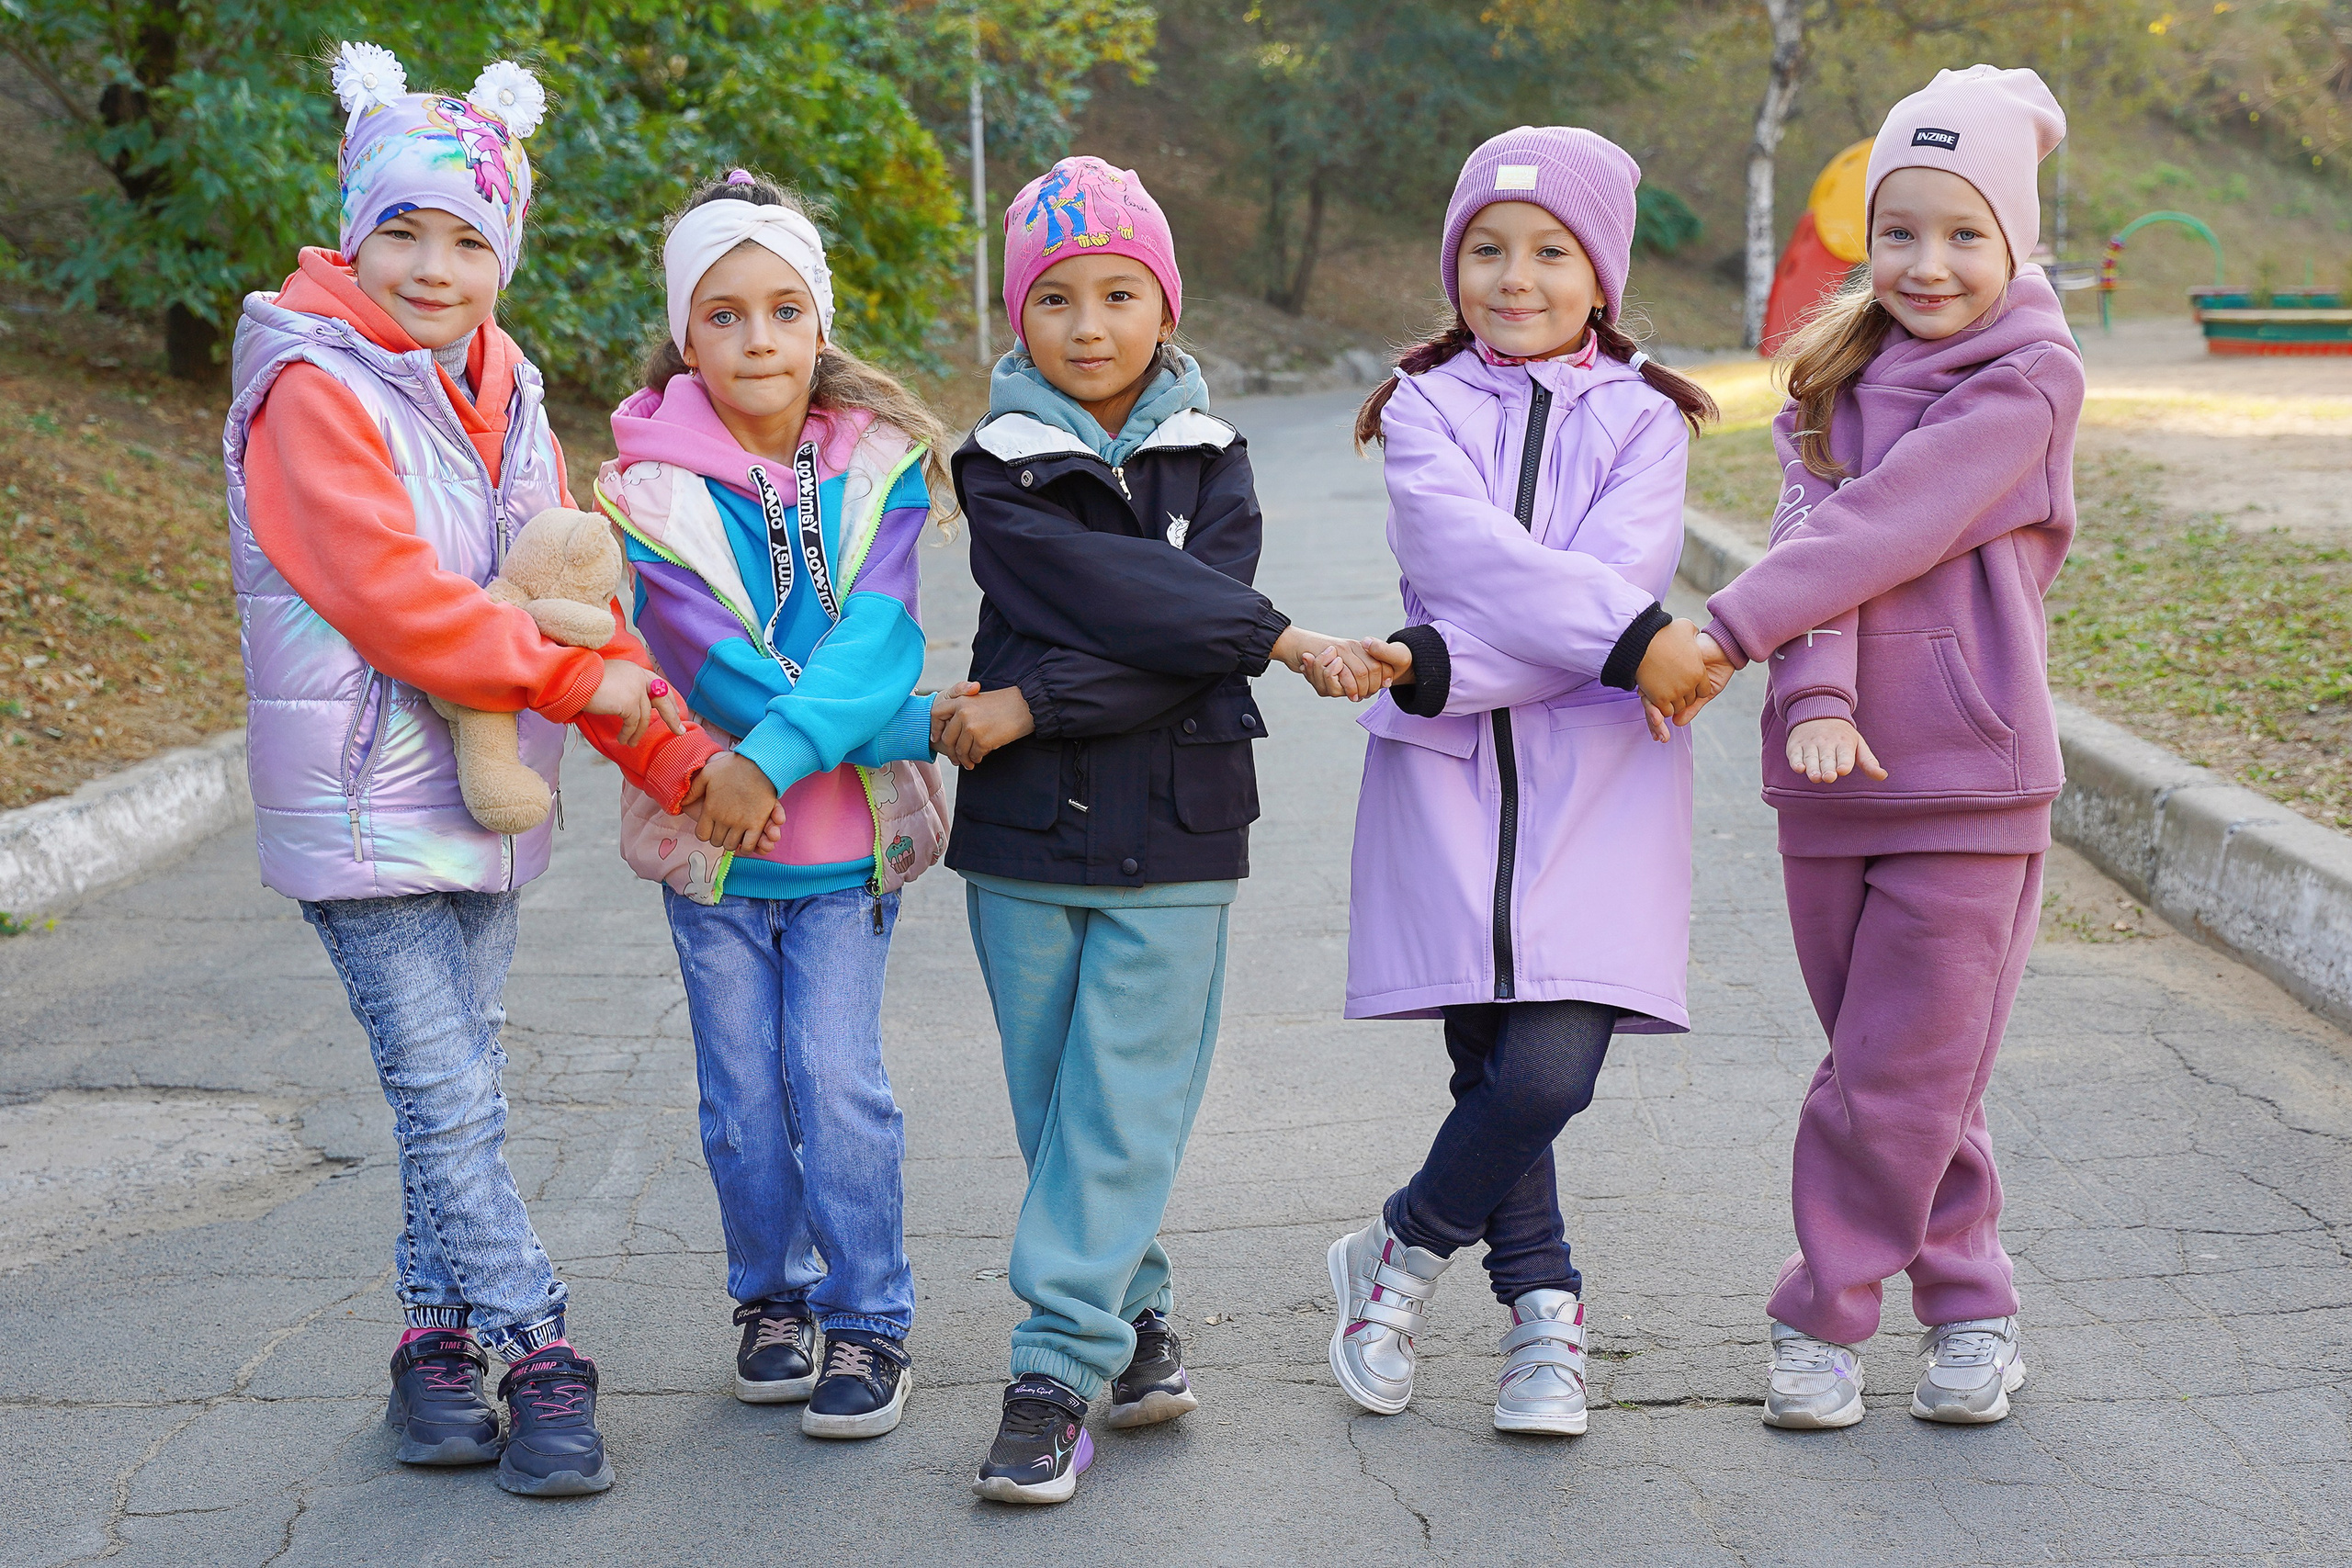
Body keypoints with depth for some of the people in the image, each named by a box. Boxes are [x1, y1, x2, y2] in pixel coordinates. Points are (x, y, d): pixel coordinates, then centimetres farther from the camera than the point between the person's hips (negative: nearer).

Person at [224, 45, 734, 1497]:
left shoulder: (501, 394, 10)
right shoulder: (316, 389, -12)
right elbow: (391, 597, -20)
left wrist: (667, 742, 2)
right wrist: (575, 675, -16)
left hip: (486, 800, 7)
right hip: (366, 805, -7)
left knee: (459, 1083, 13)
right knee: (449, 1092, -4)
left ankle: (442, 1339, 23)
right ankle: (537, 1354, 3)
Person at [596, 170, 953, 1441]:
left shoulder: (882, 466, -3)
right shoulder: (649, 491, -8)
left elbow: (872, 642, -16)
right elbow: (724, 671, -16)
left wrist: (779, 755, -31)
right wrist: (924, 726, -18)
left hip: (851, 838, 0)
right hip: (711, 847, 0)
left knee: (838, 1083, -2)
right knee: (744, 1096, 8)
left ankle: (868, 1317, 14)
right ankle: (771, 1298, 29)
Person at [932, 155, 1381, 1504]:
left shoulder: (1212, 461, 3)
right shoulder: (1001, 470, 1)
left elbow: (1181, 666, -10)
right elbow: (1118, 594, -15)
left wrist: (1030, 707, -17)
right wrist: (1281, 639, -17)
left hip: (1172, 842, -1)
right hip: (1024, 837, 1)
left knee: (1121, 1109, -3)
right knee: (1055, 1104, 8)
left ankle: (1060, 1369, 1)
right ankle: (1139, 1317, 25)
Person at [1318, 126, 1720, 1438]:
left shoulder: (1642, 417, 7)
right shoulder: (1425, 408, 8)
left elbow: (1618, 573, -9)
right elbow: (1467, 550, -11)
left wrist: (1442, 666, -18)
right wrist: (1630, 638, -22)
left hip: (1597, 780, -1)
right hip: (1449, 774, 1)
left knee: (1550, 1071, -13)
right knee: (1494, 1068, 1)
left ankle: (1404, 1249, 13)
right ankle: (1545, 1308, 22)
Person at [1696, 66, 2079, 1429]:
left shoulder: (2033, 376, -6)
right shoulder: (1835, 377, 11)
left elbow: (1891, 520, -17)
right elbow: (1817, 528, -4)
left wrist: (1729, 630, -21)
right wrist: (1816, 694, -22)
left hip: (1969, 775, -5)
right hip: (1832, 769, 5)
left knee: (1899, 1079, -2)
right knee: (1905, 1072, 12)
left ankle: (1824, 1317, 13)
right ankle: (1972, 1307, 27)